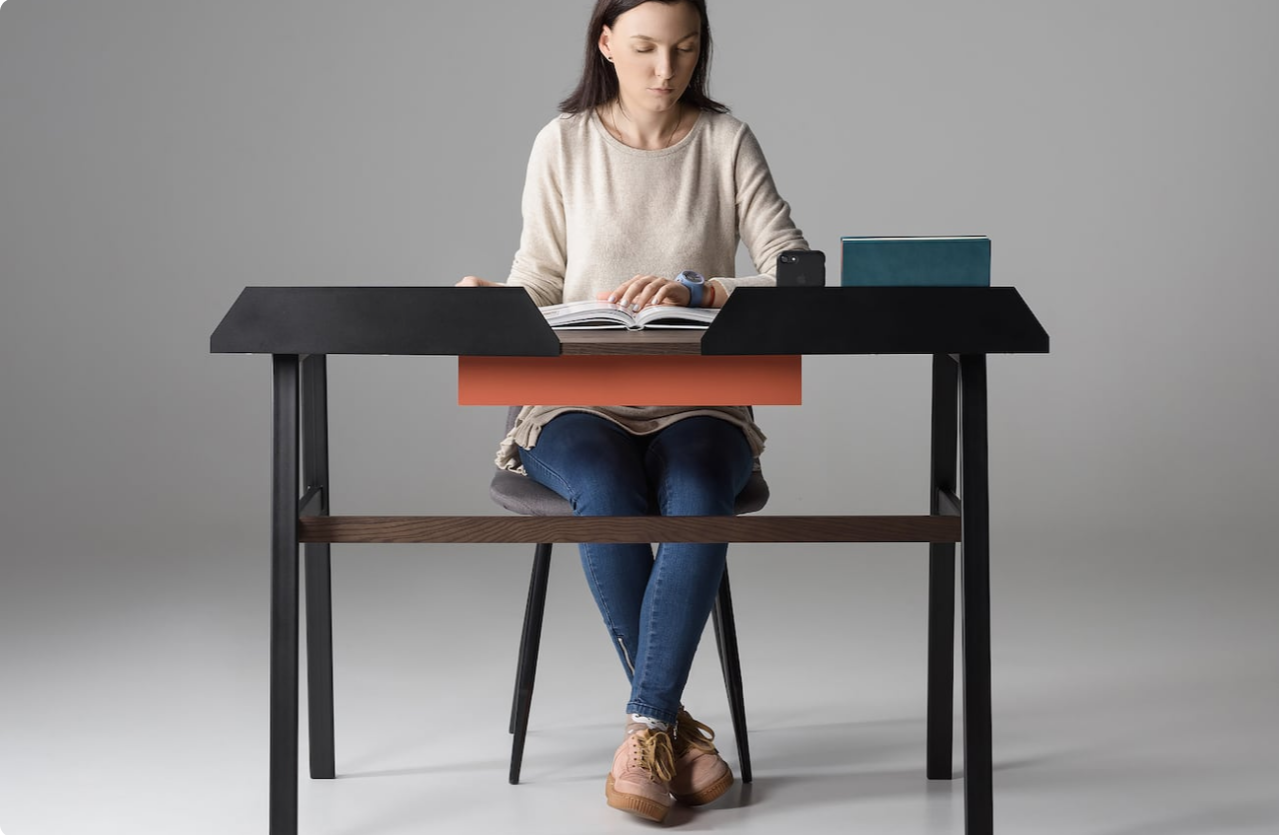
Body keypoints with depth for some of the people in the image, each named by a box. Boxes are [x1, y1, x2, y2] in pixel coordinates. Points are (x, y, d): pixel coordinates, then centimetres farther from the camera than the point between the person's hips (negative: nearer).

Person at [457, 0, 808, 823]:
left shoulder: (728, 142, 3)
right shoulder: (564, 143, 4)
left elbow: (792, 276, -6)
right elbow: (541, 283, 7)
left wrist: (695, 289, -22)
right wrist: (493, 302, -16)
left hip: (698, 403, 0)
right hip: (580, 398, 0)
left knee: (698, 502, -33)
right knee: (609, 500, -33)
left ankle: (645, 731, -25)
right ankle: (675, 723, -16)